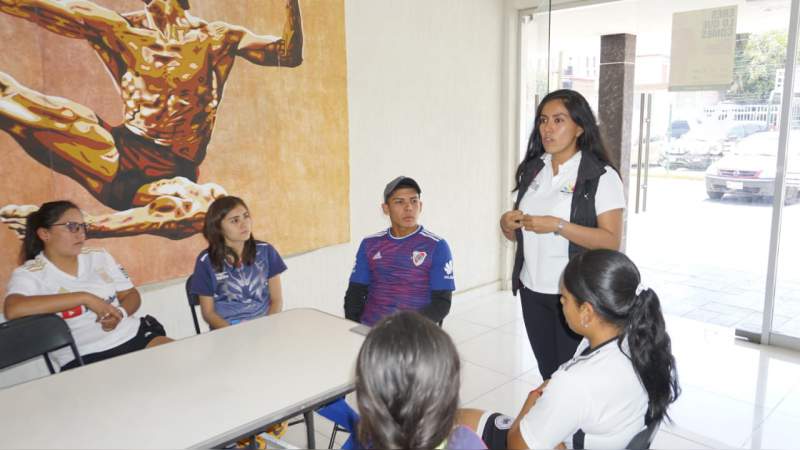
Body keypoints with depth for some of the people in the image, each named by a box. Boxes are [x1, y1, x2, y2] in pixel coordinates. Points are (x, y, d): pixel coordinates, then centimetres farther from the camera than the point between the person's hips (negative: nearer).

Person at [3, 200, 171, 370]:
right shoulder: (29, 273, 0)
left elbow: (132, 295, 16)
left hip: (134, 335, 5)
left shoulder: (99, 256, 13)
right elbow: (12, 310, -21)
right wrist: (85, 298, -20)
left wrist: (119, 313, -9)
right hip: (85, 358, -4)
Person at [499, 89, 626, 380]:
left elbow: (611, 241, -16)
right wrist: (507, 224, -8)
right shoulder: (531, 170, 7)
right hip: (532, 290, 5)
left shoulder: (602, 176, -10)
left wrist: (557, 226, -24)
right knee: (547, 373, 17)